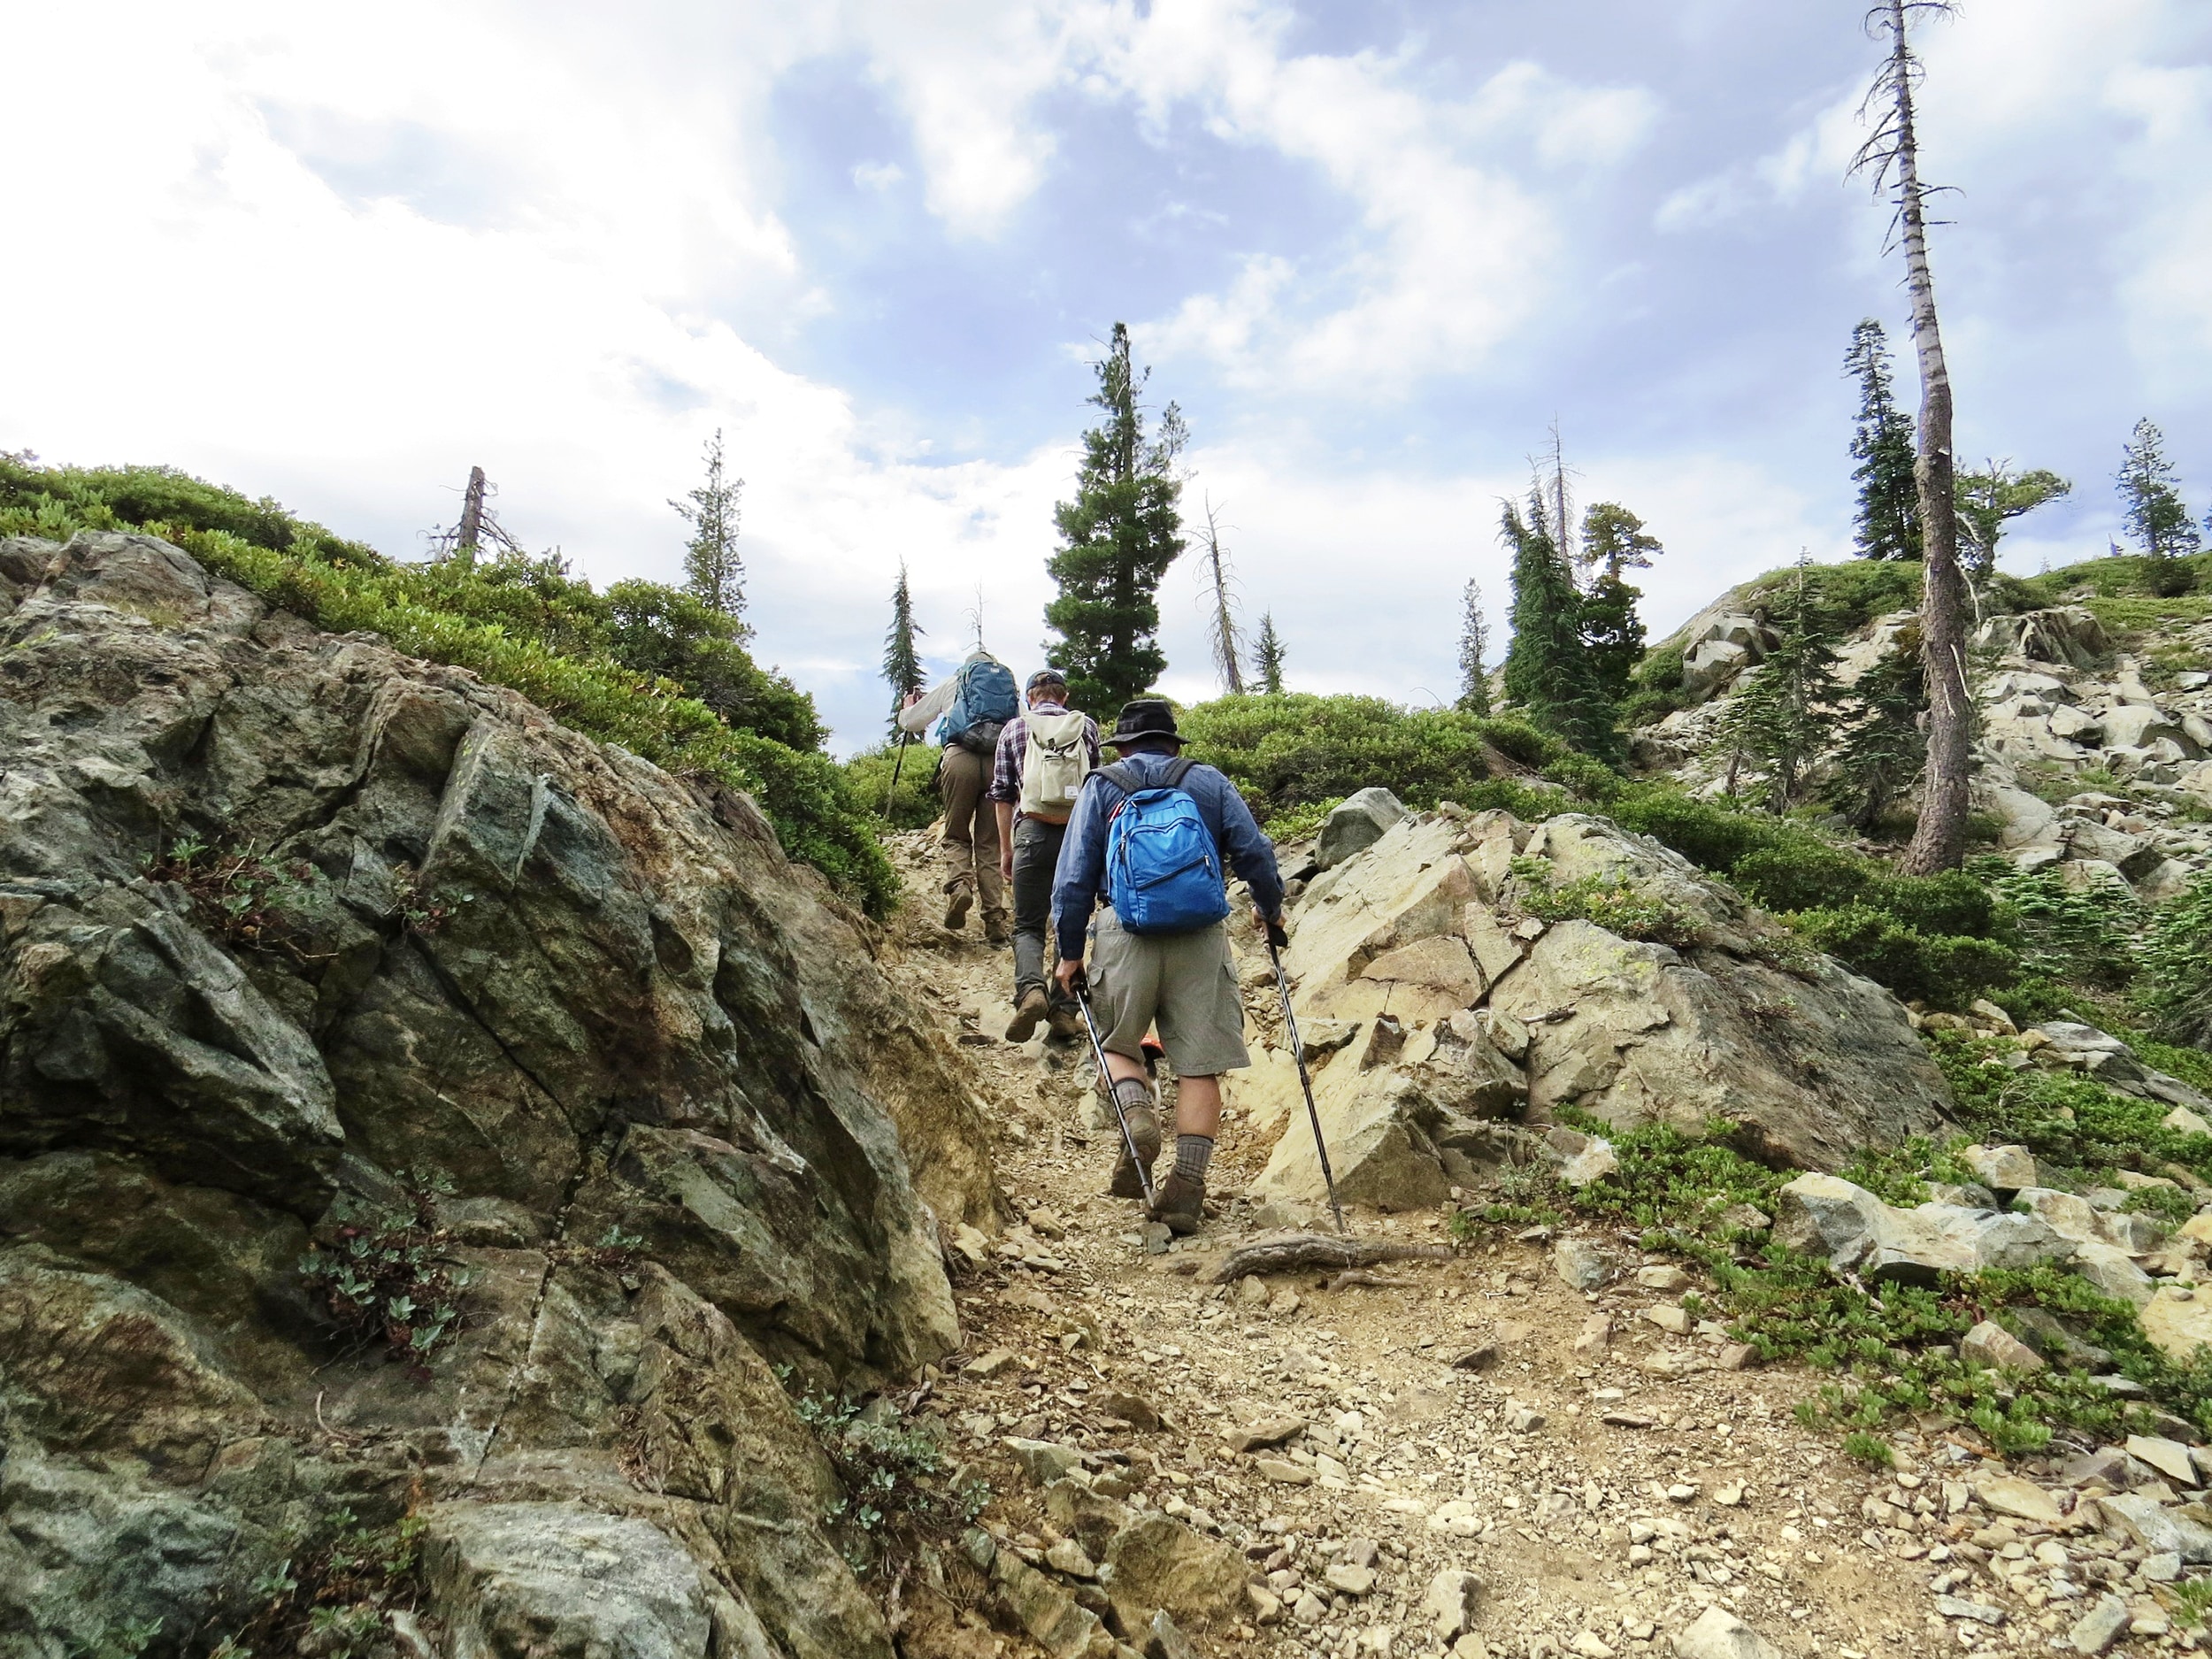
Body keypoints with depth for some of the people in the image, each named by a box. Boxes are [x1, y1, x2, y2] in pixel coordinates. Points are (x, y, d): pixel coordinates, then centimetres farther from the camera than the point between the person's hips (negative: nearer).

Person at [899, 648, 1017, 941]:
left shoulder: (952, 683, 21)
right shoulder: (1011, 686, 25)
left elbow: (911, 722, 25)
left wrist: (907, 709, 47)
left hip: (960, 758, -1)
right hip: (1000, 762, 1)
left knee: (955, 835, 12)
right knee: (989, 843, 6)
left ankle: (959, 884, -18)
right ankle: (996, 921, -2)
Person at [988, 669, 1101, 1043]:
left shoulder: (1014, 728, 12)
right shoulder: (1087, 726, 13)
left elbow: (1002, 793, 11)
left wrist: (1005, 849, 17)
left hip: (1033, 831, -1)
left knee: (1028, 925, 6)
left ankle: (1031, 989, -21)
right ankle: (1063, 1009, 6)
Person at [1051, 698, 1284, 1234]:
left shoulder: (1100, 787, 11)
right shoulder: (1209, 782, 14)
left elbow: (1074, 877, 6)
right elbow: (1254, 852, 6)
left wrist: (1069, 953, 11)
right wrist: (1269, 909, 23)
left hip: (1126, 932, 0)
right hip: (1201, 935, 1)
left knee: (1116, 1043, 18)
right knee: (1200, 1065, 4)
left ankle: (1136, 1112, -9)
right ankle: (1186, 1189, 2)